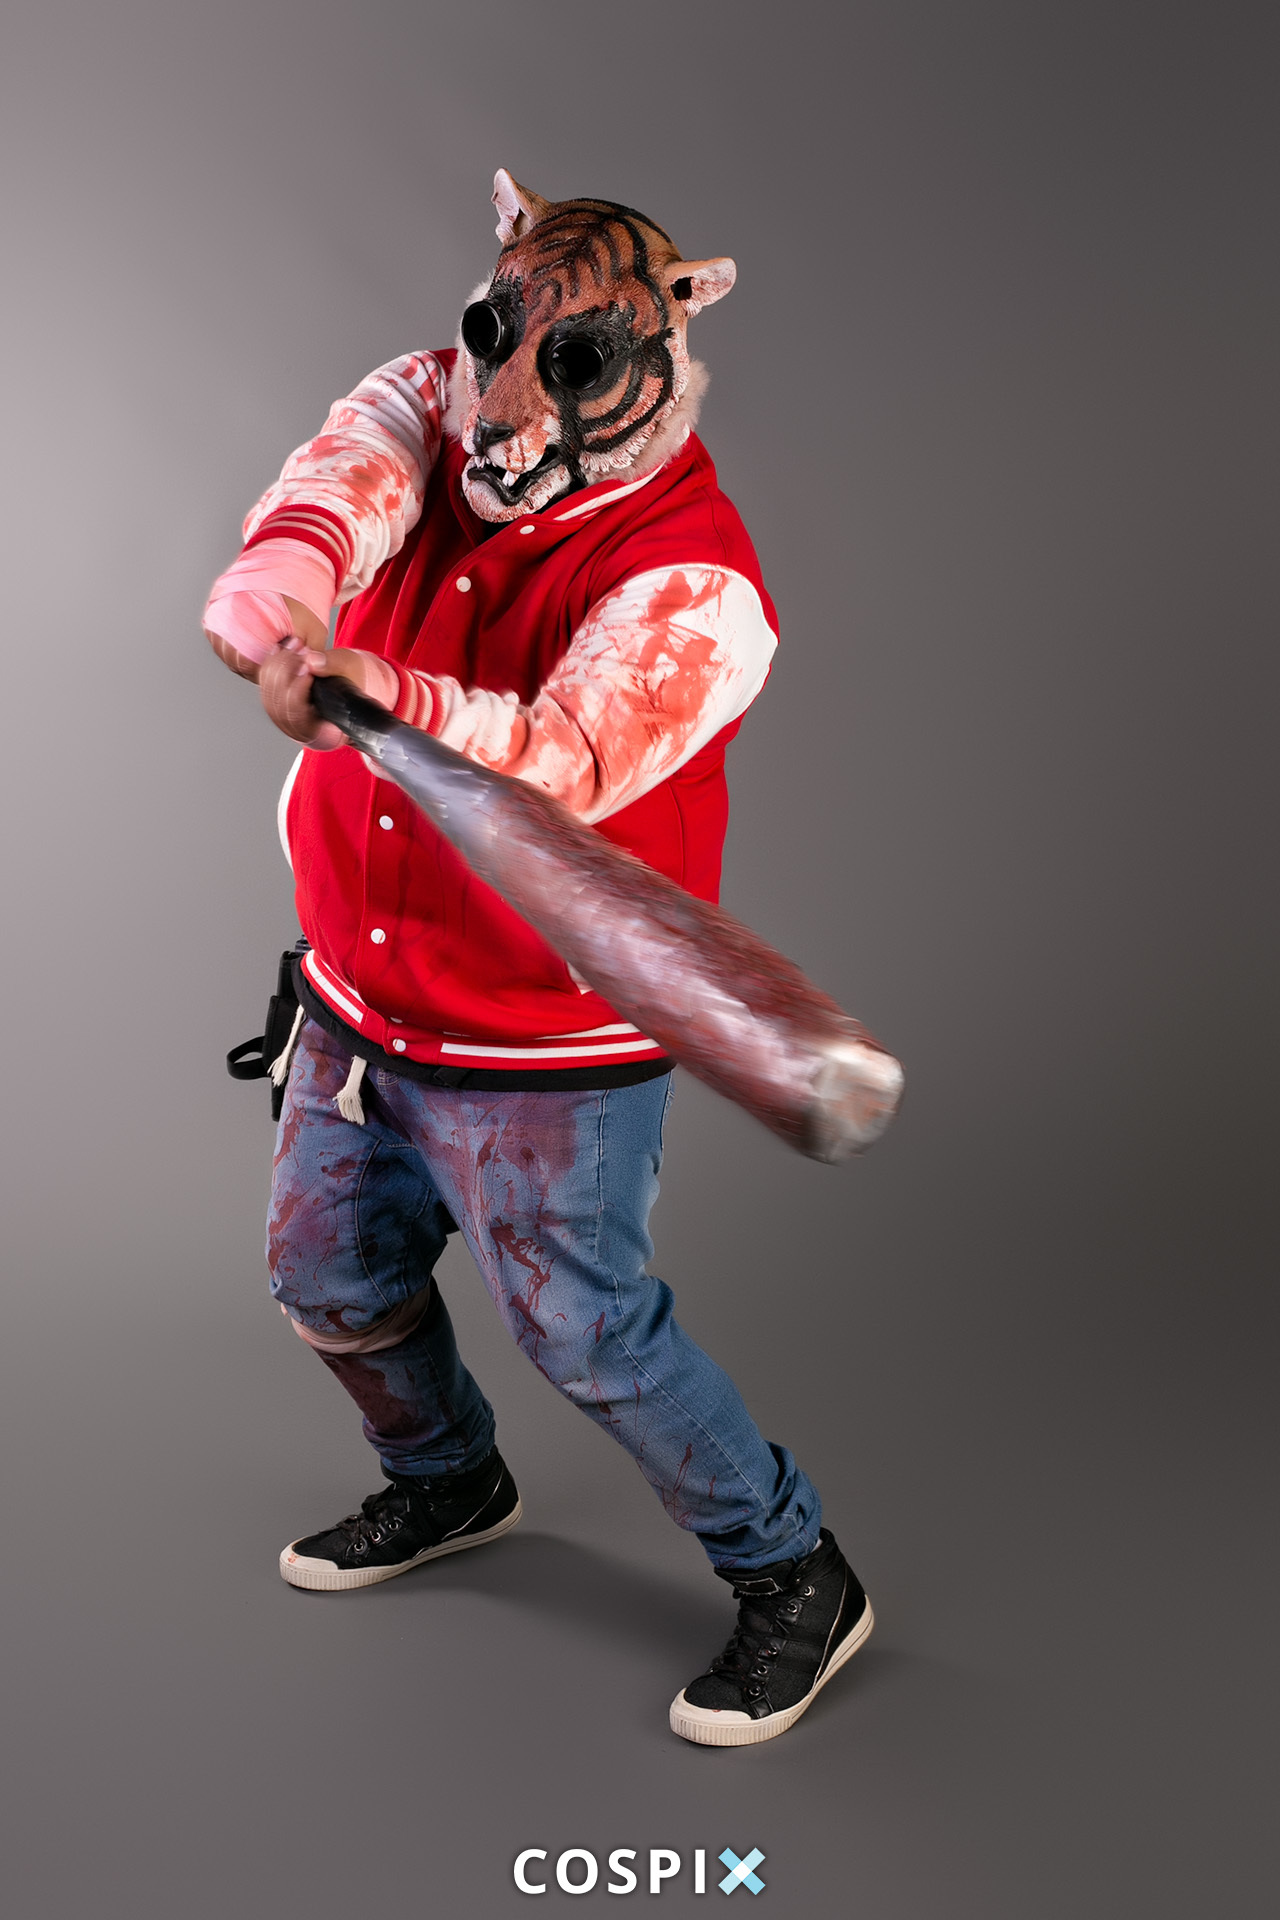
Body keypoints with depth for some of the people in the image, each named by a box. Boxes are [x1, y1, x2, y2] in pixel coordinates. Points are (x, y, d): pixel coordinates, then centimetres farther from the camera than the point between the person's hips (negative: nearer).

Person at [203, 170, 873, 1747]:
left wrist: (391, 697, -56)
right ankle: (447, 1483, 50)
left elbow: (568, 758, -38)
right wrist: (278, 605, -47)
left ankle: (795, 1581, 23)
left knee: (581, 1326, 0)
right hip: (360, 1000, 7)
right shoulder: (427, 410, -3)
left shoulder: (689, 579, -22)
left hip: (546, 1046, -7)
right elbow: (340, 485, -25)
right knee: (331, 1273, 20)